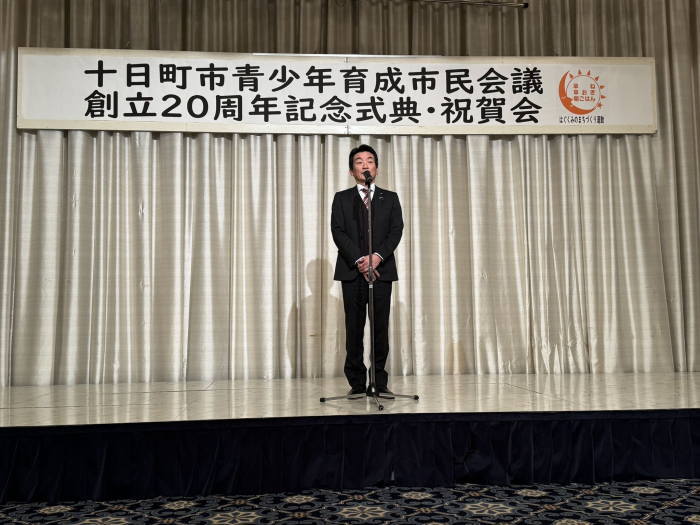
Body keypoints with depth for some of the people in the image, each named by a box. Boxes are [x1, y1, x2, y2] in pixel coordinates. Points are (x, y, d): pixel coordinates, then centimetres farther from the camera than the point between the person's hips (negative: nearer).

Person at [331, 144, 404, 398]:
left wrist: (377, 256, -14)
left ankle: (379, 382, 6)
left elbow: (396, 230, 2)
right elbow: (338, 232, -1)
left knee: (381, 327, 0)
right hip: (352, 271, -1)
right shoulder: (341, 198, 11)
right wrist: (359, 260, -13)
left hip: (382, 269, 1)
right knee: (354, 328, 0)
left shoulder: (390, 198, 15)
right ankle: (357, 383, 6)